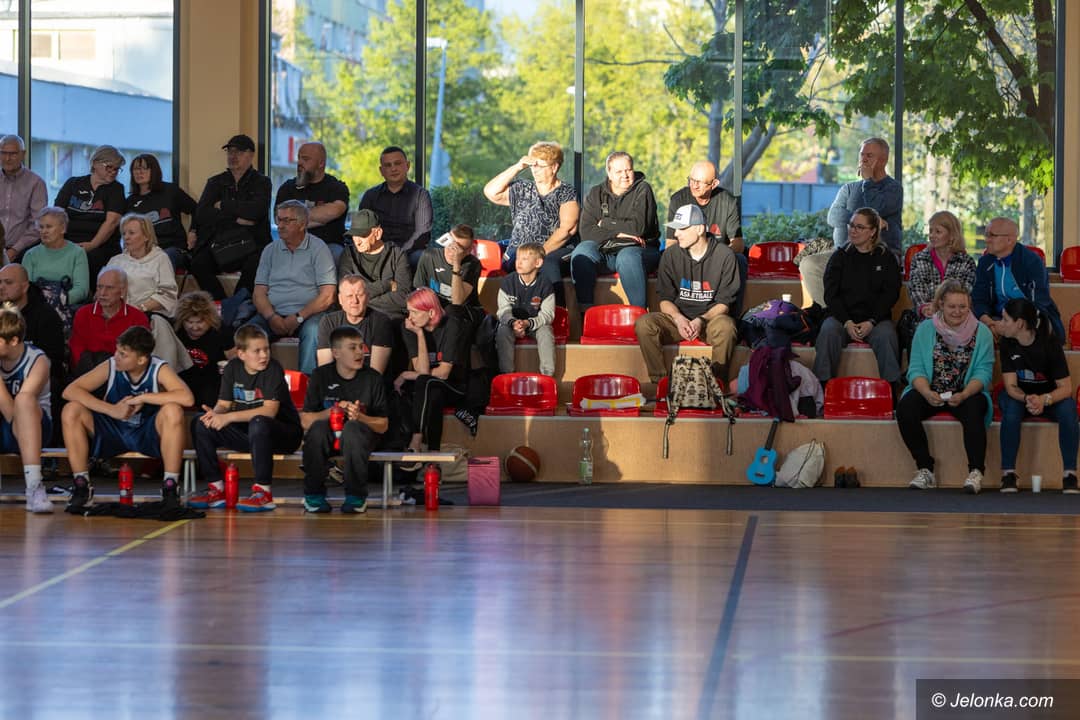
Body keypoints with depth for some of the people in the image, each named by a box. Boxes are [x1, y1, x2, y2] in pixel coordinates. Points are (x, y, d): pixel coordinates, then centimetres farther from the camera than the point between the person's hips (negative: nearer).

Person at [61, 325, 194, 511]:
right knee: (72, 411, -21)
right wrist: (112, 410, -27)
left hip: (148, 435, -2)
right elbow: (70, 391, -18)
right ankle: (81, 486, -10)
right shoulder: (110, 367, -12)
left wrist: (142, 398, -28)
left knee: (173, 411, -32)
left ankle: (170, 487, -20)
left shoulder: (159, 369, -16)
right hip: (112, 433, 2)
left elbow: (187, 398, -32)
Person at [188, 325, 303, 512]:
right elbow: (223, 404, 4)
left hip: (284, 434, -6)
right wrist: (215, 414, -22)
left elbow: (269, 410, -25)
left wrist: (229, 417, -29)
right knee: (200, 424, -6)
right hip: (246, 433, 6)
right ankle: (216, 490, -4)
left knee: (258, 423, -39)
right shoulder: (232, 368, 2)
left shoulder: (273, 369, -16)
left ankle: (263, 492, -32)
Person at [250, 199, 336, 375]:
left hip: (307, 315, -3)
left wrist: (298, 317, -15)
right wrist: (272, 318, -11)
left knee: (312, 331, -37)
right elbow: (259, 293, 10)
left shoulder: (318, 249, 2)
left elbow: (327, 296, -5)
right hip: (274, 315, 3)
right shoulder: (270, 250, 16)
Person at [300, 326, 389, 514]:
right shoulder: (321, 375, 0)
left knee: (352, 427, -35)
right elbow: (305, 420, -4)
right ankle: (314, 494, -16)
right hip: (326, 438, 1)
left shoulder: (373, 379, 0)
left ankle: (356, 496, -21)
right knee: (318, 427, -33)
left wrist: (360, 417, -20)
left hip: (359, 435, -1)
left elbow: (383, 425, -2)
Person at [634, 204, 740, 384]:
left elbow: (724, 303, -4)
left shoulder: (724, 255, -5)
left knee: (725, 327, -38)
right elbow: (665, 299, 5)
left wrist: (701, 321, -22)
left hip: (712, 317, -3)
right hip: (678, 317, 3)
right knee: (644, 324, -26)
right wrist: (679, 319, -17)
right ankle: (660, 380, -22)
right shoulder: (671, 255, 3)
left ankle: (717, 381, -22)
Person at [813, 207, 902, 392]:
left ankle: (891, 389, -30)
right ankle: (822, 386, -31)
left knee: (885, 335, -33)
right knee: (828, 332, -32)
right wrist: (847, 322, -12)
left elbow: (890, 295, 3)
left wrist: (871, 322, -13)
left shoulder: (886, 258, 11)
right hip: (842, 315, 1)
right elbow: (830, 294, 4)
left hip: (876, 317, -1)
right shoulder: (840, 257, 13)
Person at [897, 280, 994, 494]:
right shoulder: (925, 329, 5)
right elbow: (916, 369, -1)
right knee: (905, 407, -28)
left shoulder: (982, 333, 2)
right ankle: (925, 470, -18)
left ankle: (976, 472, -28)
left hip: (967, 394, -2)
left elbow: (983, 372, -6)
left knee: (973, 410, -35)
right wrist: (927, 393, -23)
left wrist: (963, 395, -25)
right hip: (930, 393, 2)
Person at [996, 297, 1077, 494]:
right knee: (1011, 407, -34)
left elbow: (1066, 387, -20)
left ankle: (1070, 474, -27)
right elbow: (1011, 386, -17)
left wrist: (1043, 400, -41)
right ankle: (1008, 473, -28)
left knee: (1067, 408, -33)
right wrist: (1027, 399, -40)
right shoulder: (1007, 344, -14)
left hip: (1050, 397, -1)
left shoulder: (1050, 343, -20)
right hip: (1019, 396, 1)